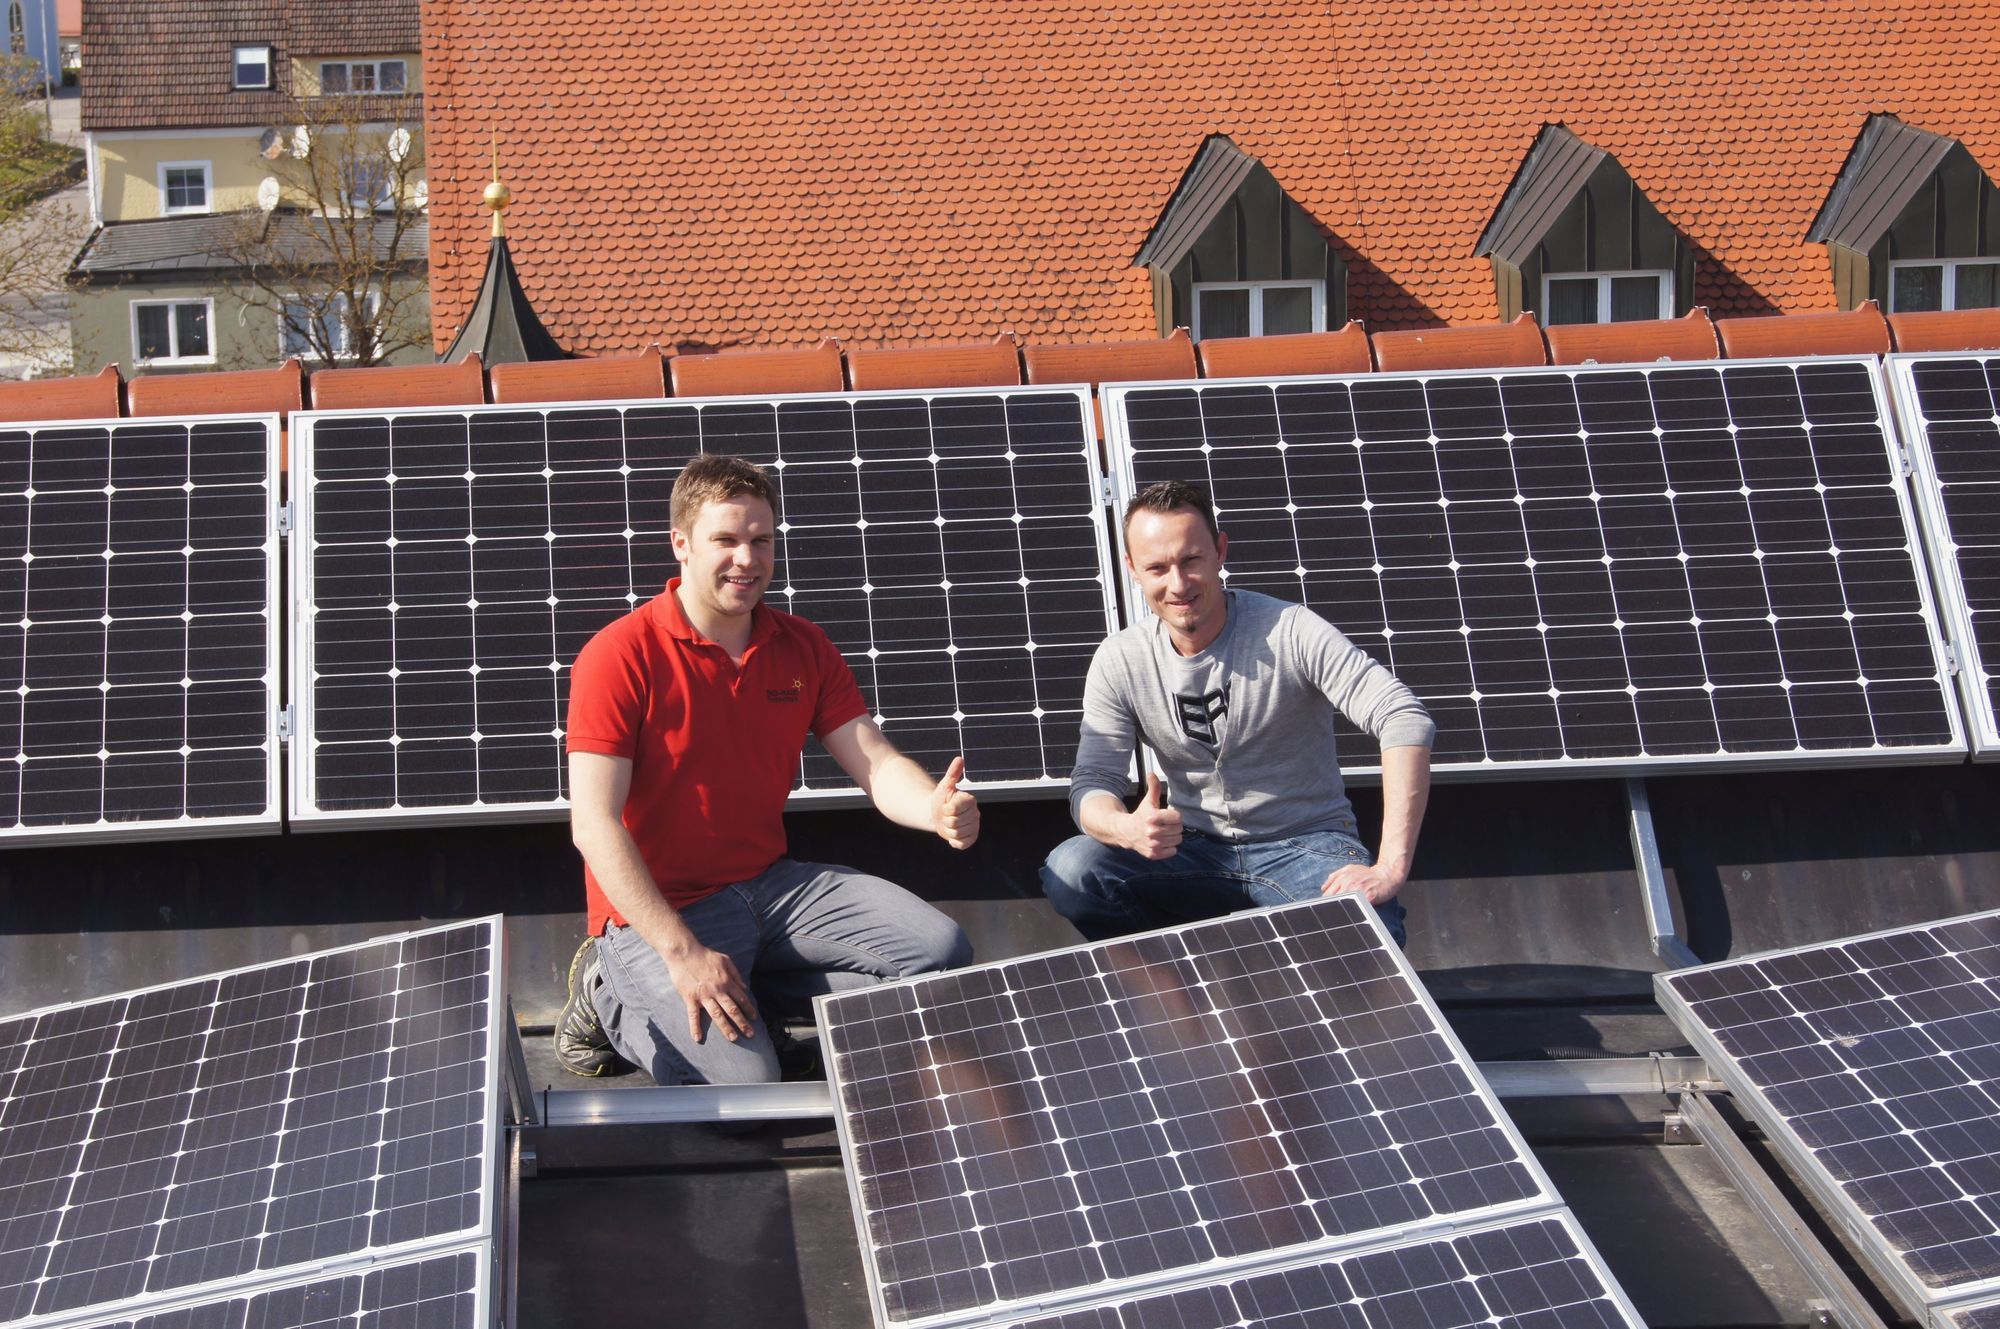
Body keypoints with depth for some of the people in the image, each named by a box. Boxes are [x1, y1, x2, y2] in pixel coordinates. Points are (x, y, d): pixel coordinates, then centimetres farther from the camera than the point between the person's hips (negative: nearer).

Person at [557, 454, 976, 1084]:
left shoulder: (803, 648, 4)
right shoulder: (621, 656, -15)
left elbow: (878, 765, -2)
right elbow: (594, 825, -20)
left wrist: (937, 809, -28)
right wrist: (683, 952, -27)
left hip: (771, 883, 6)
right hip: (658, 906, -6)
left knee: (940, 951, -8)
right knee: (745, 1083, -23)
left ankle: (740, 989, 2)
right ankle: (614, 995, 4)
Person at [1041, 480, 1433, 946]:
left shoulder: (1288, 631, -15)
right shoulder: (1119, 662, -4)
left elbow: (1406, 720, -23)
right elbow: (1093, 784, -7)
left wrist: (1390, 868, -32)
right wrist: (1128, 829, -35)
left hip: (1303, 844, -3)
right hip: (1194, 850, 3)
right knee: (1069, 872, -24)